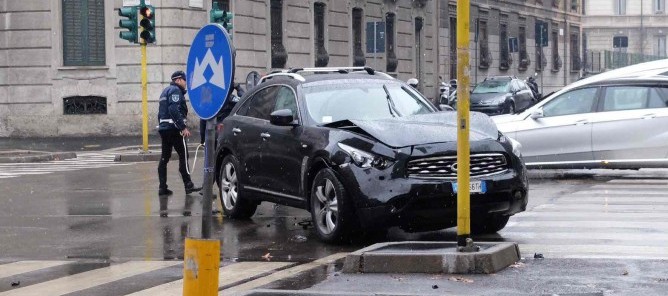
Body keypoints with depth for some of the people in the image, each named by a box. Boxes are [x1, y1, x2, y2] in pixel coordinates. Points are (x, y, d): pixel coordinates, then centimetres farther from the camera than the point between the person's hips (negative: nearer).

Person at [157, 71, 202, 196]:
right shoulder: (175, 90, -9)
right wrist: (183, 127, -22)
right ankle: (188, 185, -9)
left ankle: (162, 187, 4)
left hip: (163, 128, 10)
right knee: (183, 155, -7)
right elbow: (174, 110, -21)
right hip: (173, 128, -10)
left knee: (164, 157, 7)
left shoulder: (166, 91, 22)